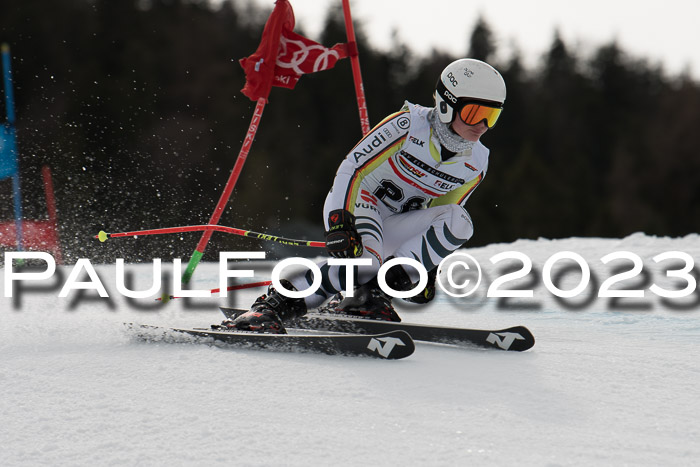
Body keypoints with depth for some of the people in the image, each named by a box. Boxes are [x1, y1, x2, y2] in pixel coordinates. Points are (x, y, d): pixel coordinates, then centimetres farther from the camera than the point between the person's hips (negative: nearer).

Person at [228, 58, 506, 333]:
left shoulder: (475, 165, -3)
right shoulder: (409, 124, -18)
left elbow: (443, 217, 10)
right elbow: (352, 167, -19)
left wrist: (428, 269, 2)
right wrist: (339, 222, -31)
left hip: (391, 228, 6)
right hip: (353, 202, -6)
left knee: (460, 223, -21)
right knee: (366, 259, -37)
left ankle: (376, 290, -24)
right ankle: (270, 307, -32)